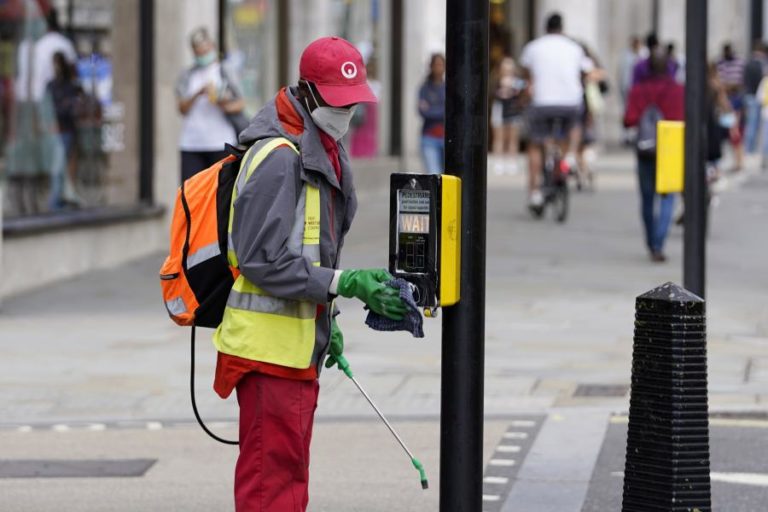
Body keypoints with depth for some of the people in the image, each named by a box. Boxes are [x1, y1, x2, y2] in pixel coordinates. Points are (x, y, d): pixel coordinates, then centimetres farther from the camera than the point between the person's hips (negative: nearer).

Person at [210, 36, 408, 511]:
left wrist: (325, 320, 16)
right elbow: (264, 261, -23)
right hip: (269, 345, -10)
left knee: (289, 473, 17)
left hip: (298, 344, 10)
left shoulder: (322, 148, 14)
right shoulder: (279, 157, -18)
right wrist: (346, 284, -24)